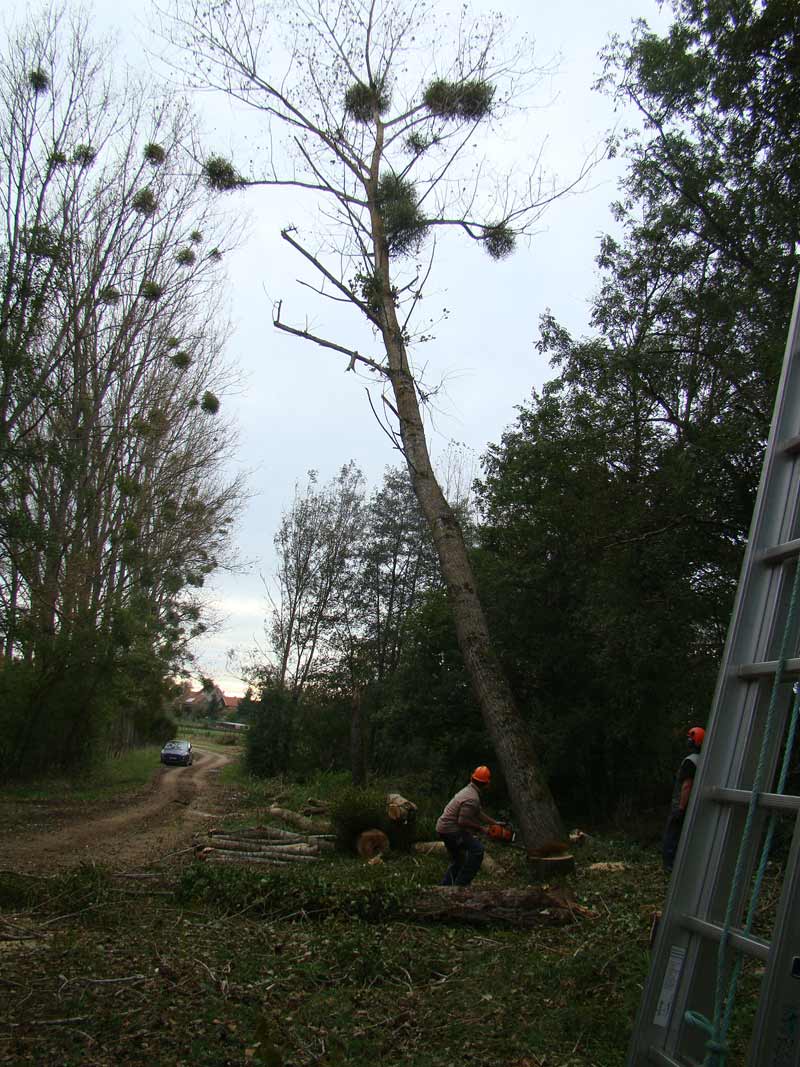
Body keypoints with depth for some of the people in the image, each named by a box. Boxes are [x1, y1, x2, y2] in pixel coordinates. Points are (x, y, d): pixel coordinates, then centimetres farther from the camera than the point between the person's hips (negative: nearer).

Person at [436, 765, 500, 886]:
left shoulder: (469, 790, 11)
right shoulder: (472, 799, -22)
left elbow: (478, 814, 21)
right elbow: (462, 821, -25)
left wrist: (494, 823, 21)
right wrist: (478, 828, -11)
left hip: (443, 827, 10)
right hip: (450, 830, -10)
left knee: (457, 861, 20)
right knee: (477, 849, -14)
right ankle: (461, 883, -11)